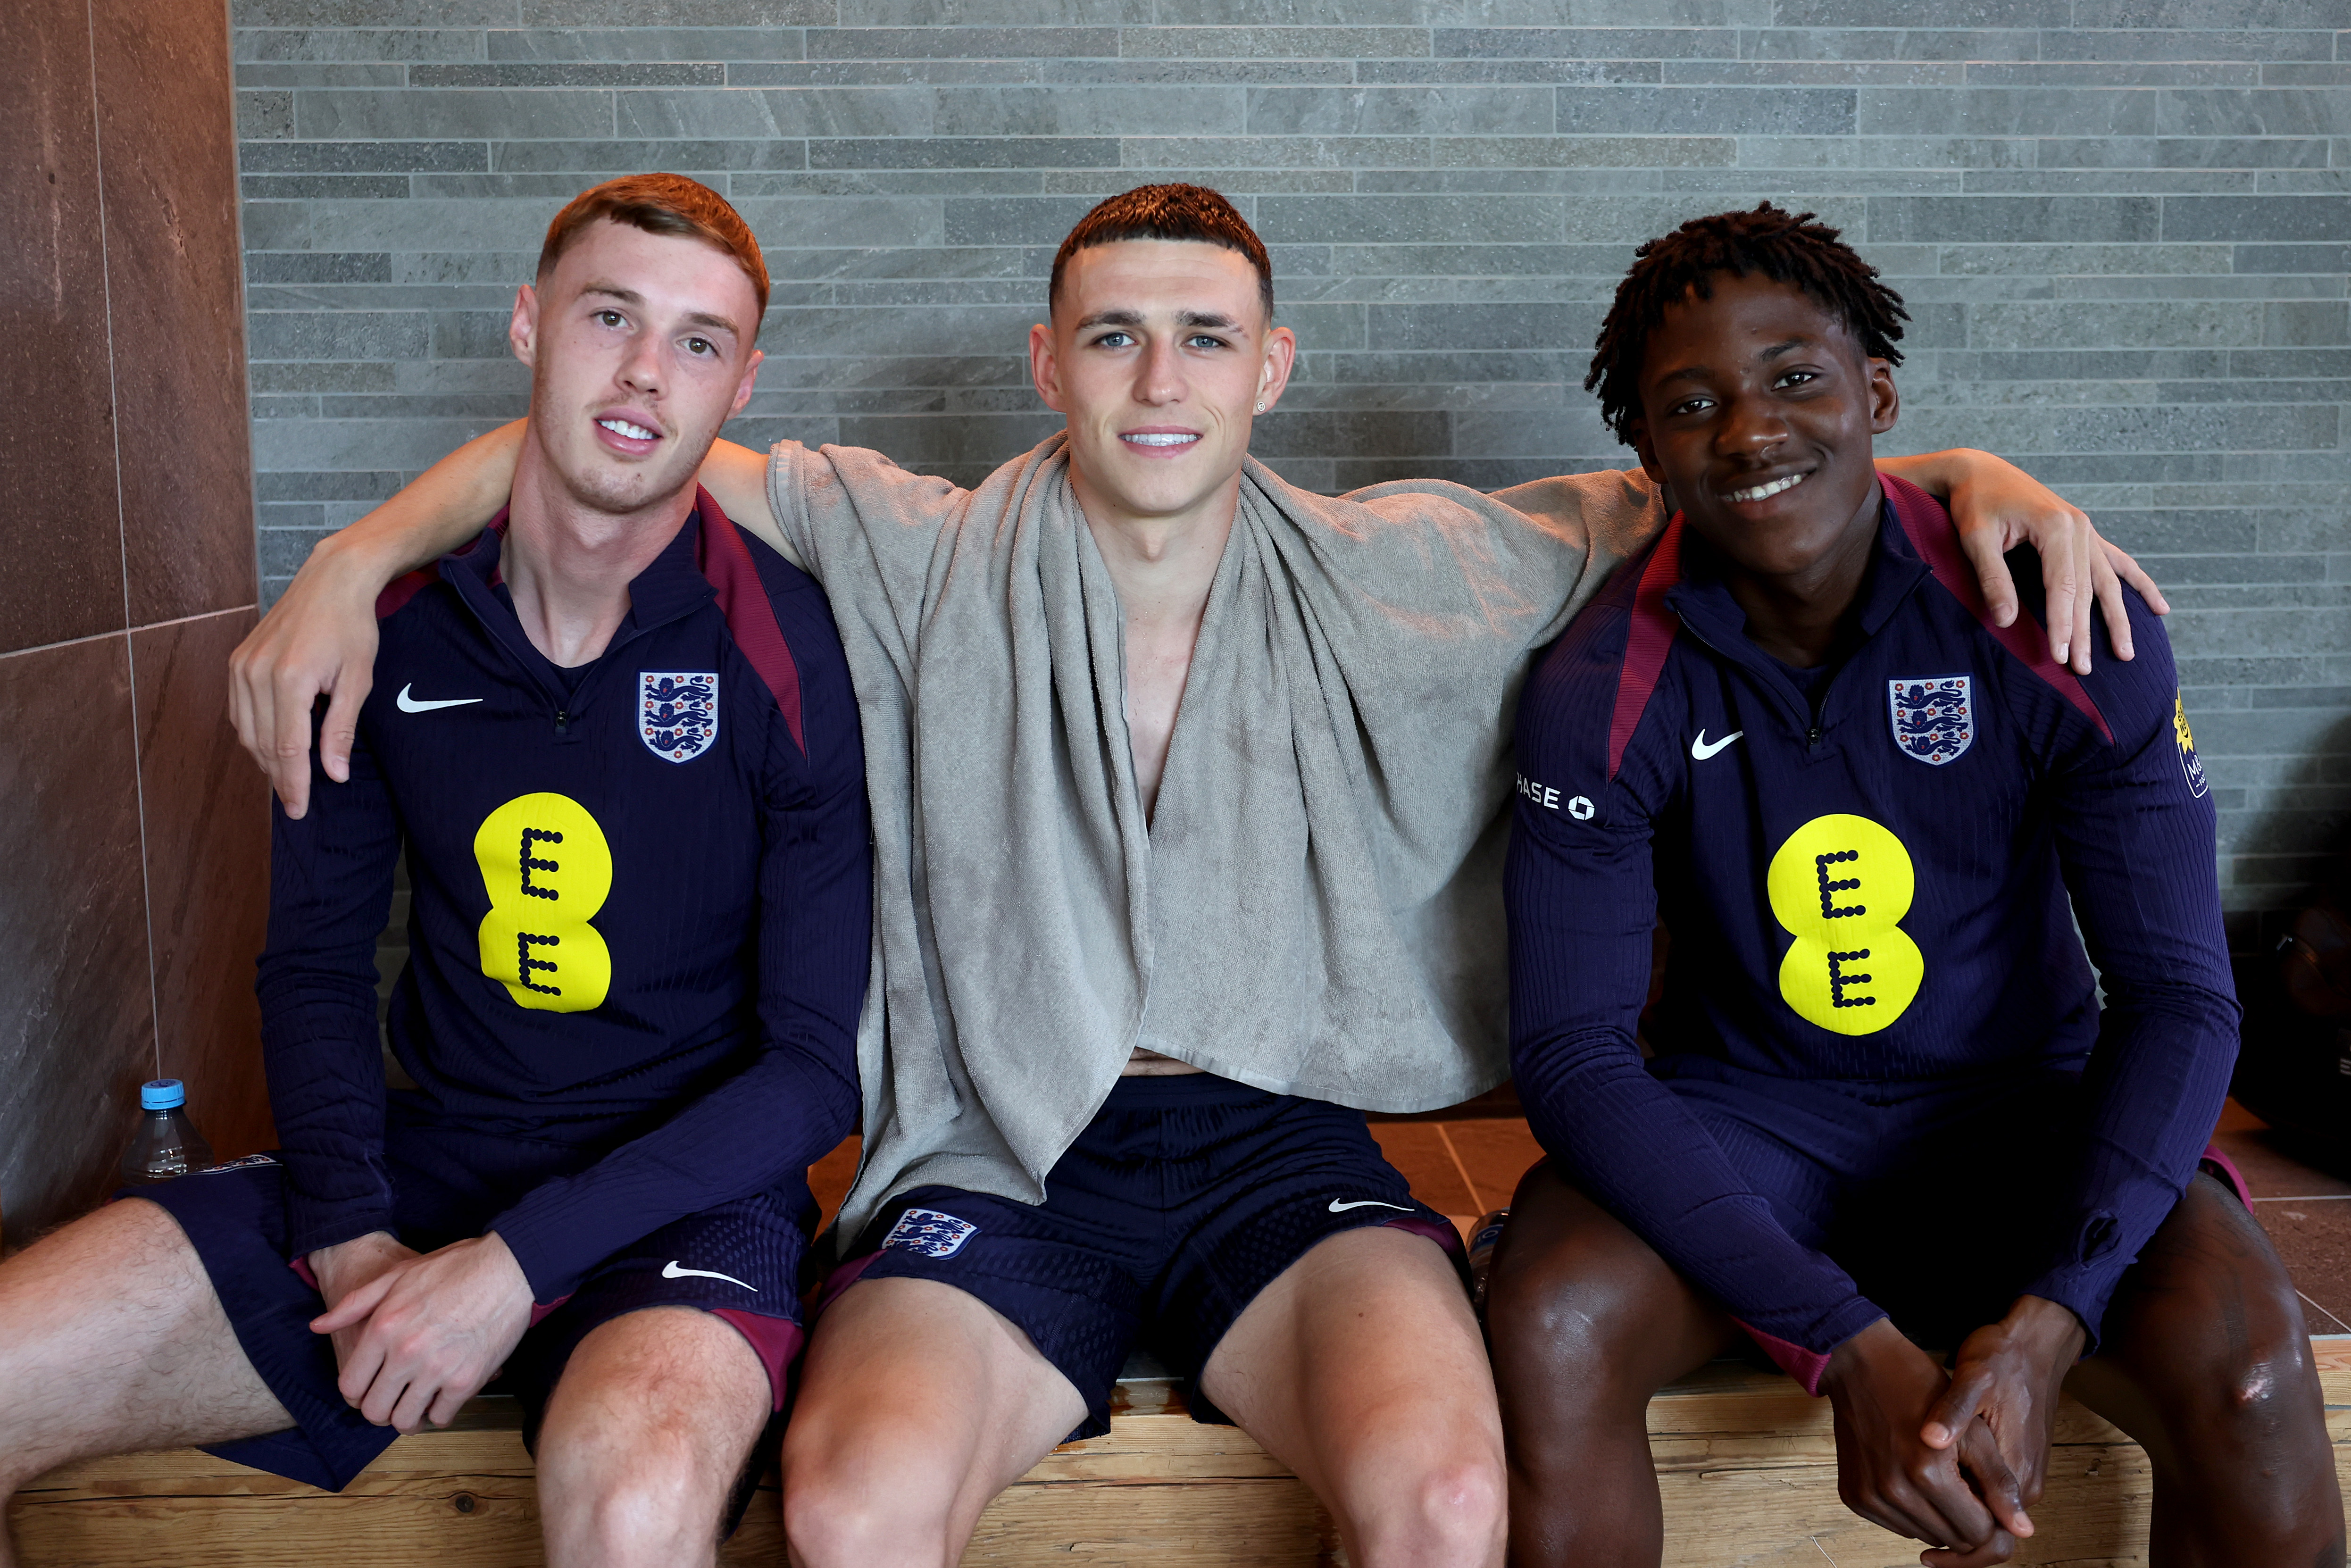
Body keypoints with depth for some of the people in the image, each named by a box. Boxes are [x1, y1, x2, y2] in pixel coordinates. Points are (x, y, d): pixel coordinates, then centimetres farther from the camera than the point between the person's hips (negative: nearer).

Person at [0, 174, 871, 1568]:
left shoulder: (793, 652, -11)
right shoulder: (389, 622, 1)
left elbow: (821, 1068, -10)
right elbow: (318, 958, 10)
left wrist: (518, 1261, -16)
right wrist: (348, 1236, -6)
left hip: (681, 1191, -4)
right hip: (425, 1156, 5)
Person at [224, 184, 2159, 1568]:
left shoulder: (1395, 577, 5)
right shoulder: (925, 563, 2)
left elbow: (1676, 498, 11)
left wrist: (1971, 475, -1)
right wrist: (354, 559, -7)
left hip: (1279, 1144, 1)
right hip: (999, 1158, 0)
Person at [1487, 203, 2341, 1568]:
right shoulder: (1602, 693, -14)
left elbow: (2178, 996, -12)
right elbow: (1572, 1048, -18)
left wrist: (2046, 1325, -28)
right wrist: (1847, 1346, -29)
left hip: (2020, 1107, 1)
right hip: (1739, 1118, 0)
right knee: (1549, 1325, -29)